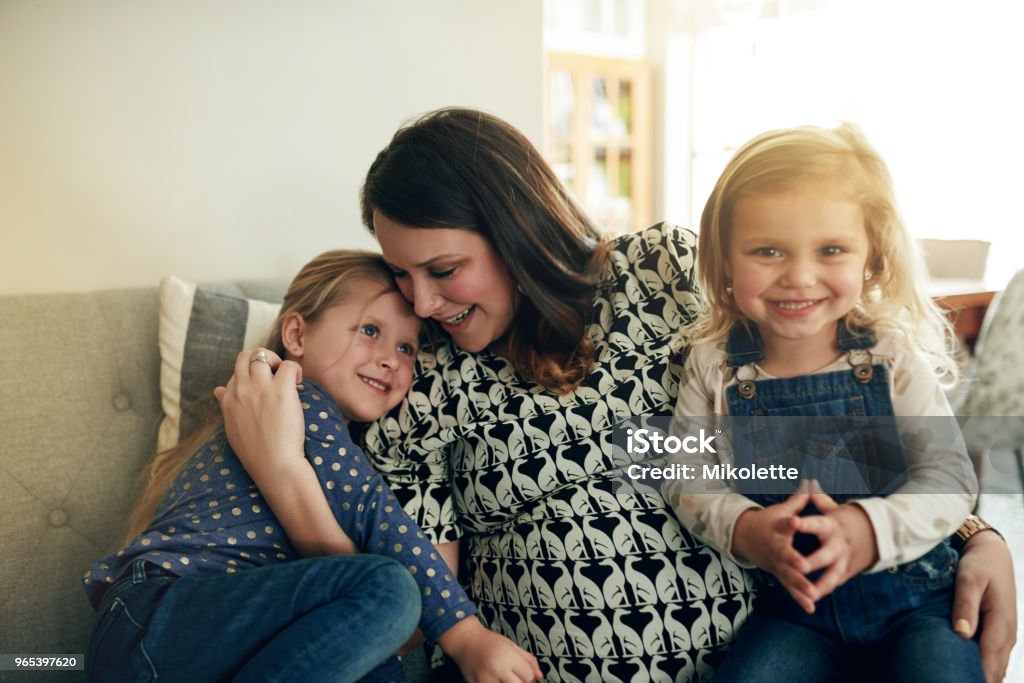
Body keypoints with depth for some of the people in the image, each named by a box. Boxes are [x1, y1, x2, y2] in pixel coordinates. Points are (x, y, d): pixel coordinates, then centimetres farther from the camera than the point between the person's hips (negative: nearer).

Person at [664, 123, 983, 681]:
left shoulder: (892, 355, -10)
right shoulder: (715, 364, -7)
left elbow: (952, 477, -11)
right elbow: (688, 474, -4)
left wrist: (870, 529, -30)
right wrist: (742, 529, -24)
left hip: (916, 597, 0)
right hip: (793, 602, 1)